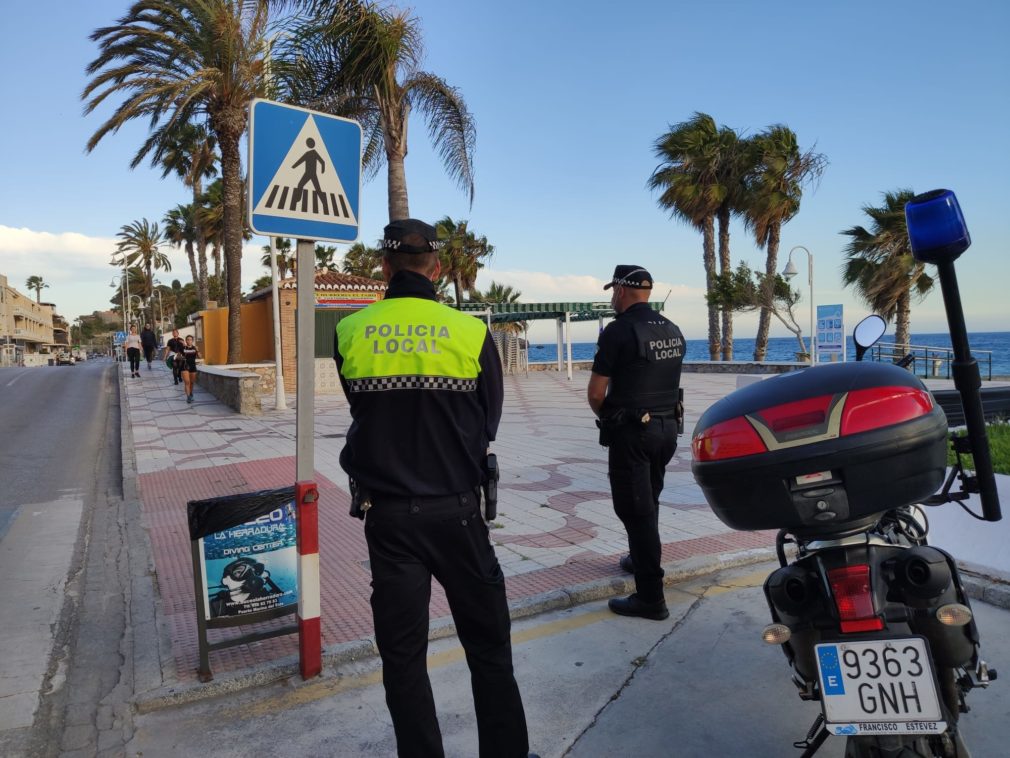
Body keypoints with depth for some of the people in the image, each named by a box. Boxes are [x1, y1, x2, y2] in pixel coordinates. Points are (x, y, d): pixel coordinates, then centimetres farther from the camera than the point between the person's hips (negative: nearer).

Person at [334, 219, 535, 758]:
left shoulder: (350, 332, -4)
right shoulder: (471, 333, -8)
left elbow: (362, 412, 6)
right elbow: (487, 425, 2)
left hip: (386, 515, 1)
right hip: (456, 511, -1)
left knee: (402, 658, 15)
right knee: (489, 651, 16)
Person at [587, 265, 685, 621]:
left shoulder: (619, 330, -15)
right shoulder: (672, 330, 7)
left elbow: (596, 393, -14)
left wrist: (605, 417, 5)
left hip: (631, 432, -8)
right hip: (667, 427, 8)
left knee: (635, 510, -1)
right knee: (648, 502, 23)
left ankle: (651, 597, 4)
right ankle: (641, 559, 42)